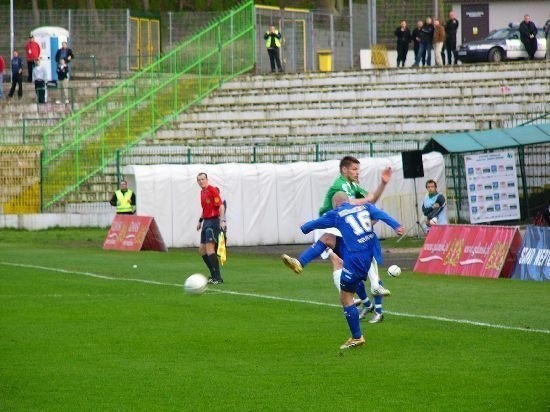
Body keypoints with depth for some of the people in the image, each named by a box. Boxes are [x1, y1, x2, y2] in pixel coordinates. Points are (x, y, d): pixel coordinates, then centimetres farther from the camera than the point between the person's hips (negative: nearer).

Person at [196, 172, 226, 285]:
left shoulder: (213, 190, -13)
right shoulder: (202, 192, 15)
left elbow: (221, 206, -19)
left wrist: (222, 220, -28)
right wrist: (200, 220, 27)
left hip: (213, 222, -10)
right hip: (206, 222, 10)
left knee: (209, 249, -16)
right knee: (202, 250, 12)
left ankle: (217, 278, -16)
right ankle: (214, 275, 19)